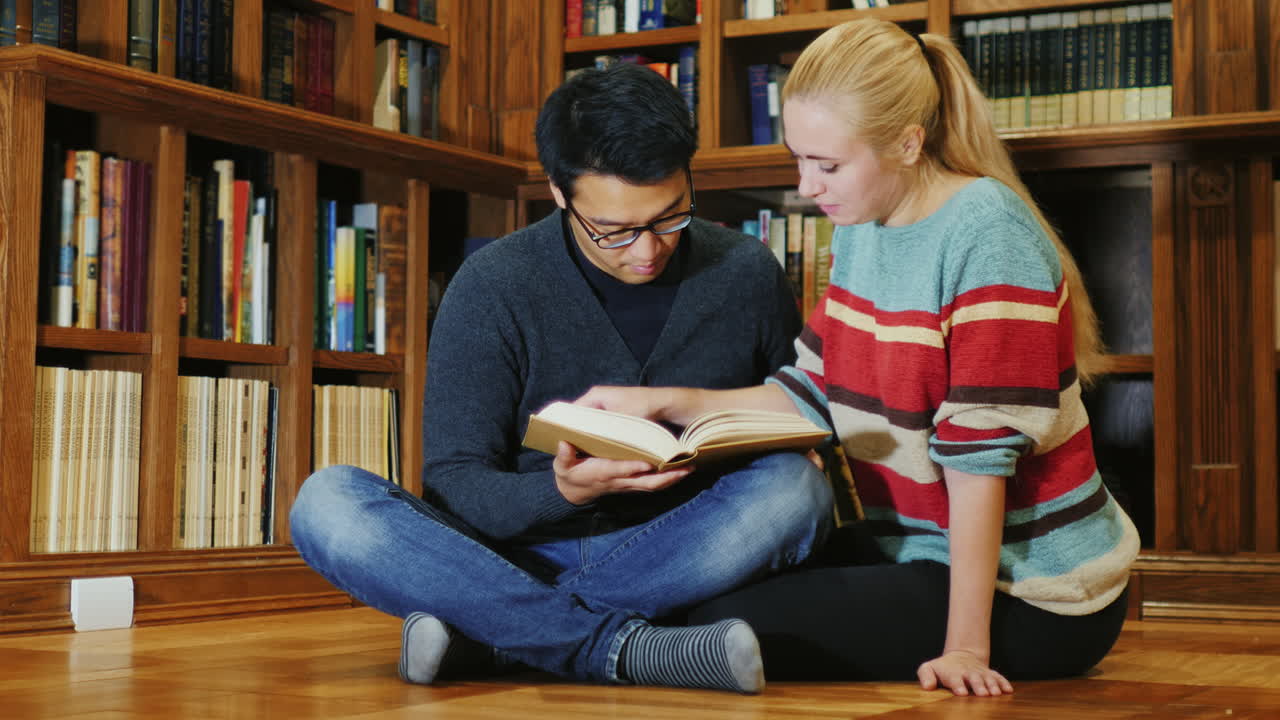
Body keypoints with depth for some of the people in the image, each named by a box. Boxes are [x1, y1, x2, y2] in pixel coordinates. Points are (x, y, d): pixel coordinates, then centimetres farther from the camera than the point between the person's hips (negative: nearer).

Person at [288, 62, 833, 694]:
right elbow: (455, 485, -8)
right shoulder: (493, 287, -6)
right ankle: (621, 646, -33)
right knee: (328, 502, -24)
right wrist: (562, 492, -29)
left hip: (681, 560, 1)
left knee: (796, 489, -29)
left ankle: (479, 629, -24)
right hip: (521, 554, -1)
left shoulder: (747, 274, 1)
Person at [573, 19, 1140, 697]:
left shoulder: (986, 233, -21)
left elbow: (980, 454, -24)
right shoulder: (860, 227, 4)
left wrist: (965, 646, -24)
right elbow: (814, 395, 6)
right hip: (921, 546, 8)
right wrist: (663, 402, -3)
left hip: (1031, 592, -8)